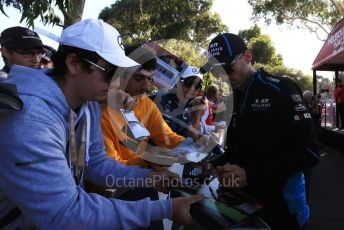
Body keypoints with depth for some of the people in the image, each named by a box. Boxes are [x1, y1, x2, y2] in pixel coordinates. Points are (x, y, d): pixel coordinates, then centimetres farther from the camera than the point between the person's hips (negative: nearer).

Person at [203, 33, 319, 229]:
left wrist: (250, 174, -24)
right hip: (246, 198, 7)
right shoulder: (235, 99, 9)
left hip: (281, 201, -6)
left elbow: (308, 152, -20)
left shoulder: (281, 89, -13)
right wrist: (218, 166, -7)